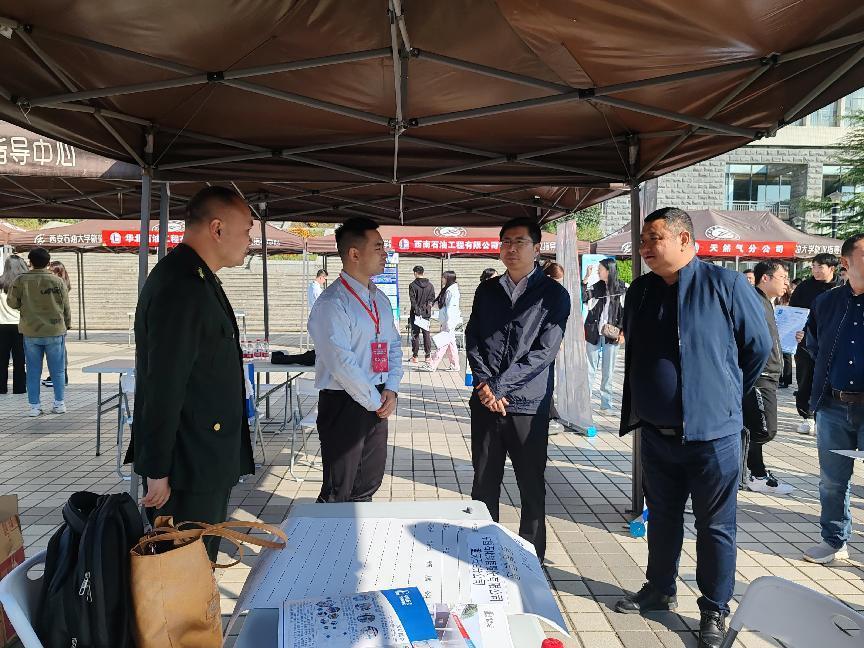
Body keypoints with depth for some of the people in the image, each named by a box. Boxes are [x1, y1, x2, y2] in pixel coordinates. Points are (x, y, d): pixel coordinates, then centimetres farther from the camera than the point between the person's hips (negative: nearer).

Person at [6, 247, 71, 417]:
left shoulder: (21, 281, -5)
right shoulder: (57, 281, -6)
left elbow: (12, 302, 5)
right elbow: (66, 307, 1)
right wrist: (67, 324, 16)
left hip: (30, 333, 1)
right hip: (55, 331, 0)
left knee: (33, 371, 8)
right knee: (57, 370, 9)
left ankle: (34, 406, 10)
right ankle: (59, 404, 12)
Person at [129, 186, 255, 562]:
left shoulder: (195, 279, 11)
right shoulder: (180, 289, -23)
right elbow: (163, 388, -23)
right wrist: (158, 471, -18)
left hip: (207, 458, 10)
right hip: (188, 464, -10)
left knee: (201, 561, 21)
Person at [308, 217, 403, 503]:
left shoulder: (380, 299, 11)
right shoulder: (332, 303, -17)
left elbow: (394, 347, 15)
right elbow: (342, 364, -22)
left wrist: (391, 390, 0)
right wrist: (375, 402, -14)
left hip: (377, 403, 8)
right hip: (344, 405, -8)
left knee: (369, 485, 19)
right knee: (338, 493, 5)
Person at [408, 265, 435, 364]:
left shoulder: (413, 285, -8)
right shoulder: (430, 285, 5)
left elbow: (412, 299, -13)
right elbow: (432, 298, 6)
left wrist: (416, 310, -11)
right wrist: (428, 307, 11)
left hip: (416, 313, -4)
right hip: (426, 313, 4)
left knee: (415, 334, 3)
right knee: (427, 334, 8)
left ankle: (414, 357, 4)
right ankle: (427, 356, 10)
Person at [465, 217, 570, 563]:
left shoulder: (553, 294, -2)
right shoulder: (486, 291, 11)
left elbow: (545, 350, -11)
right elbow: (472, 340, 7)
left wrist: (500, 385, -13)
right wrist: (485, 383, -9)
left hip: (528, 404, -3)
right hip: (485, 402, 4)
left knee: (532, 488, 6)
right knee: (484, 483, 11)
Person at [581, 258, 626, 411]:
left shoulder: (621, 288, 0)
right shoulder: (595, 287, 4)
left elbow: (624, 311, 3)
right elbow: (582, 297, -11)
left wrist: (622, 331, -3)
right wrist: (586, 278, -12)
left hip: (611, 335, -1)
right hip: (593, 333, 1)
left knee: (608, 370, 5)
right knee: (590, 368, 4)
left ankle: (606, 402, 13)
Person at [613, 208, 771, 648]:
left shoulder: (725, 285, -11)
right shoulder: (640, 292, 5)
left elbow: (758, 347, -1)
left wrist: (726, 394, 8)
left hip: (712, 433, -5)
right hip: (655, 432, 5)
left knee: (715, 525, 9)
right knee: (662, 516, 19)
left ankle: (714, 610, 25)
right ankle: (660, 590, 37)